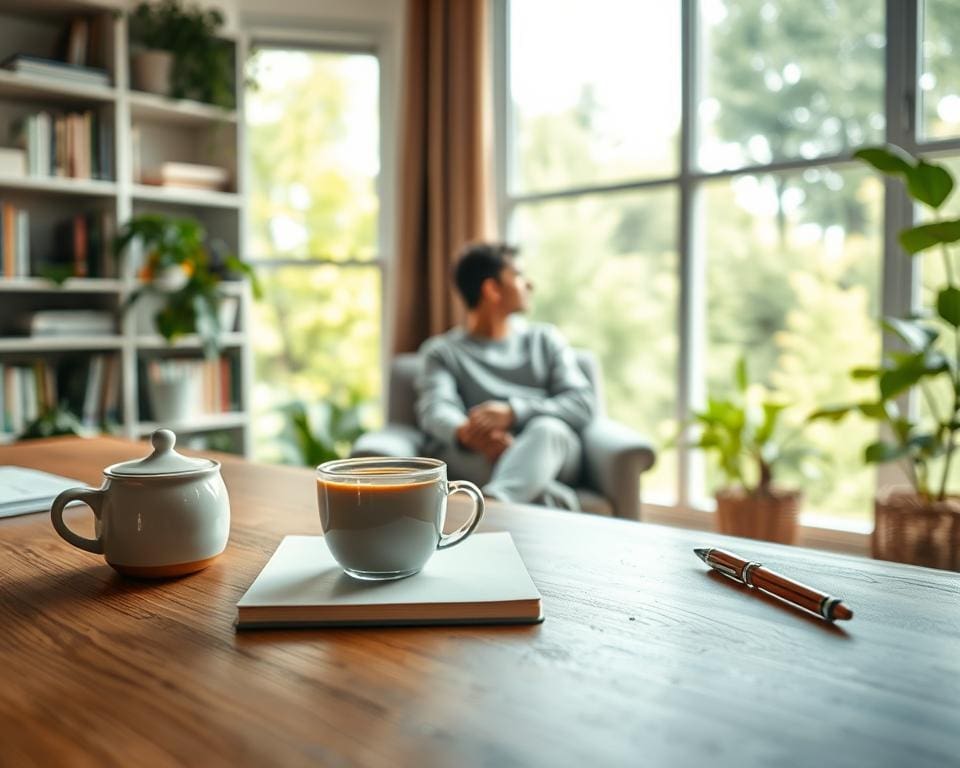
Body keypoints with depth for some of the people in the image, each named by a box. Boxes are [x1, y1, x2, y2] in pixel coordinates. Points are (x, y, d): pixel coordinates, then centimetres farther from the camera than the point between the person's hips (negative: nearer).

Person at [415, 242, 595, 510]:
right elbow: (436, 410, -5)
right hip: (474, 457, 0)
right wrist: (467, 432, -33)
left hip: (550, 454, 1)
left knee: (547, 429, -36)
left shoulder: (545, 338, 24)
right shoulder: (442, 350, 16)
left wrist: (513, 412, -12)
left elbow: (582, 402, 8)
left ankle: (494, 502, -62)